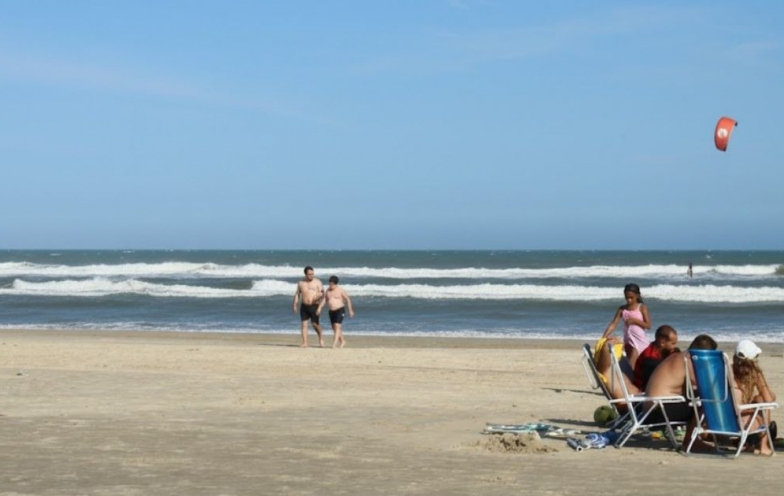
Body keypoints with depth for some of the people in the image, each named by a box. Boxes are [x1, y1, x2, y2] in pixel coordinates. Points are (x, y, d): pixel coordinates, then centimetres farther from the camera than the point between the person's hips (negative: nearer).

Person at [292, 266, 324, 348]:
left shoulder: (317, 282, 1)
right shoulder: (301, 283, 10)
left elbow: (322, 293, -4)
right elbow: (297, 294, 16)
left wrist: (319, 295, -27)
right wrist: (294, 304, 10)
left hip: (314, 306, -3)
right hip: (304, 306, 3)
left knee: (315, 323, -6)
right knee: (304, 324, -2)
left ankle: (320, 338, 20)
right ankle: (304, 343, 0)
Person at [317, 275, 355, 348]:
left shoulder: (341, 290, -8)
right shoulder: (328, 291, 7)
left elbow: (348, 299, -4)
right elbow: (324, 300, 10)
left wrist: (350, 310, -5)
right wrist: (319, 308, -4)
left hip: (340, 310, -6)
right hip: (331, 311, 7)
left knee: (337, 326, -17)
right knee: (334, 328, 11)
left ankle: (334, 344, -24)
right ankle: (342, 341, 31)